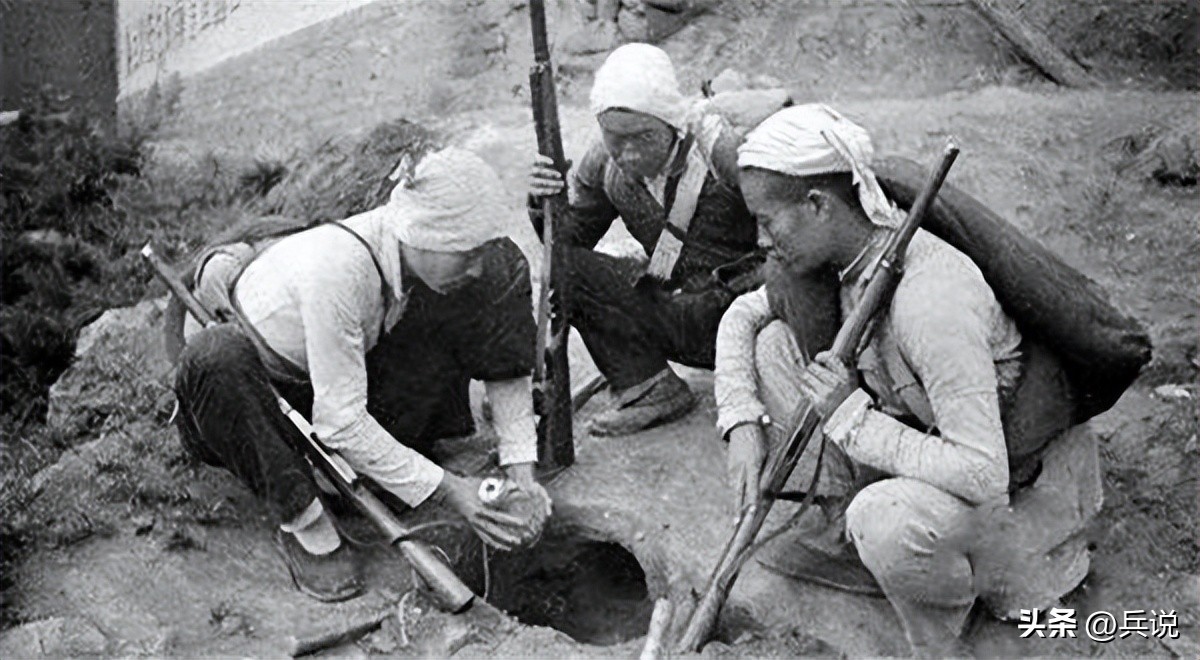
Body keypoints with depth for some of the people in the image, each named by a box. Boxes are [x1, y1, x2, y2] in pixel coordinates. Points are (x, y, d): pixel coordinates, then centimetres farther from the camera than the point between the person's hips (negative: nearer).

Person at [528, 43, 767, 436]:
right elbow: (571, 240, 7)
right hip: (670, 301, 6)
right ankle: (649, 388, -10)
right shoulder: (604, 164, -3)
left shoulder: (723, 149, -20)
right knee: (566, 269, -12)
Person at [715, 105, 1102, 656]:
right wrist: (742, 421, -6)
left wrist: (852, 417, -29)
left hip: (1014, 484, -8)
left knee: (885, 520, -40)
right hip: (920, 440, 8)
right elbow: (742, 314, 9)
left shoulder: (933, 302, -35)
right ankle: (840, 525, 6)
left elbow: (983, 475, -36)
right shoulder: (853, 253, -9)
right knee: (775, 343, -3)